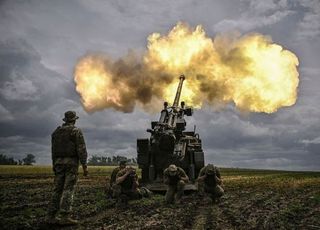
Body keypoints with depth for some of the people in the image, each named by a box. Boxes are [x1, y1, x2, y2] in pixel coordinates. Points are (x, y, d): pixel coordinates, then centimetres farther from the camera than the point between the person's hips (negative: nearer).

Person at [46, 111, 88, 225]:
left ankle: (51, 216, 6)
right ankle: (65, 217, -11)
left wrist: (54, 165, 22)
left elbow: (53, 150, 17)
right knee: (68, 189, -7)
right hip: (71, 162, -6)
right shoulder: (76, 131, -4)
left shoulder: (56, 132, 15)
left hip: (58, 162, 6)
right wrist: (84, 165, -11)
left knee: (58, 189, 8)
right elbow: (81, 149, -12)